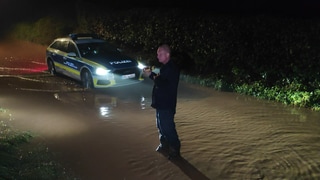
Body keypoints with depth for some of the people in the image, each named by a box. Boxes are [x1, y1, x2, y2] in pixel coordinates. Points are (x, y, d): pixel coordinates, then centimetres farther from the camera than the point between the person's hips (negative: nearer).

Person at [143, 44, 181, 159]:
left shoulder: (172, 68, -20)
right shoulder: (165, 67, 12)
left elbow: (164, 84, -28)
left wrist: (151, 75, -22)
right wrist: (152, 74, 3)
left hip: (167, 104, -10)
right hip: (160, 103, 10)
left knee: (168, 127, -6)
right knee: (161, 125, 19)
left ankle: (175, 149, 8)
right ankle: (164, 144, 35)